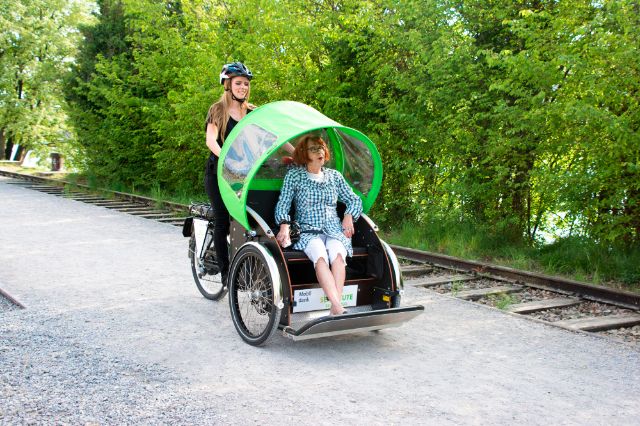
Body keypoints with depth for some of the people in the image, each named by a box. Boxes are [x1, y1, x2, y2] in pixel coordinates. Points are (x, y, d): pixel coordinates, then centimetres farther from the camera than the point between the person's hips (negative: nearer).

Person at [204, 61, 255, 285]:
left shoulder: (252, 112, 12)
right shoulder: (218, 110, 1)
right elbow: (211, 140, -15)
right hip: (219, 171, -3)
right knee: (223, 220, -8)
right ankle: (225, 271, 0)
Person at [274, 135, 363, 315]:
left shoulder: (334, 176, 18)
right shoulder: (294, 175, 9)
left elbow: (354, 200, 25)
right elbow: (282, 205, 3)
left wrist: (349, 216, 5)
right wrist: (284, 226, -14)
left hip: (335, 230, 2)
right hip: (307, 231, -2)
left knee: (337, 254, -33)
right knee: (320, 255, -36)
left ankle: (335, 309, -44)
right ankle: (339, 308, -48)